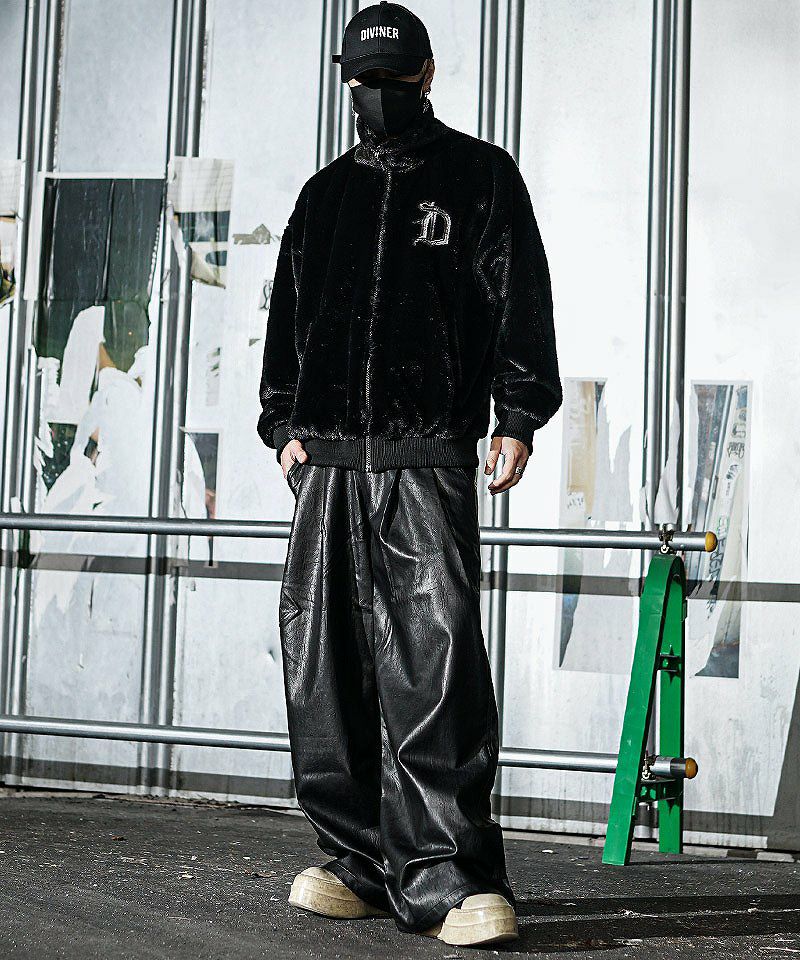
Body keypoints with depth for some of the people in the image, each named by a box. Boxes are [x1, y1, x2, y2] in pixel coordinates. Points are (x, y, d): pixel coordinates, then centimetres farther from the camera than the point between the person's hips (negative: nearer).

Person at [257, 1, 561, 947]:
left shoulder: (480, 177, 11)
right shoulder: (325, 194, 22)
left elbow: (518, 301, 4)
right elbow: (288, 314, 23)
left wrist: (516, 417, -6)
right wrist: (286, 424, 11)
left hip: (430, 455, -5)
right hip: (328, 455, 5)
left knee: (437, 656, -15)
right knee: (325, 666, 2)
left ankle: (449, 877, -15)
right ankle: (360, 861, 11)